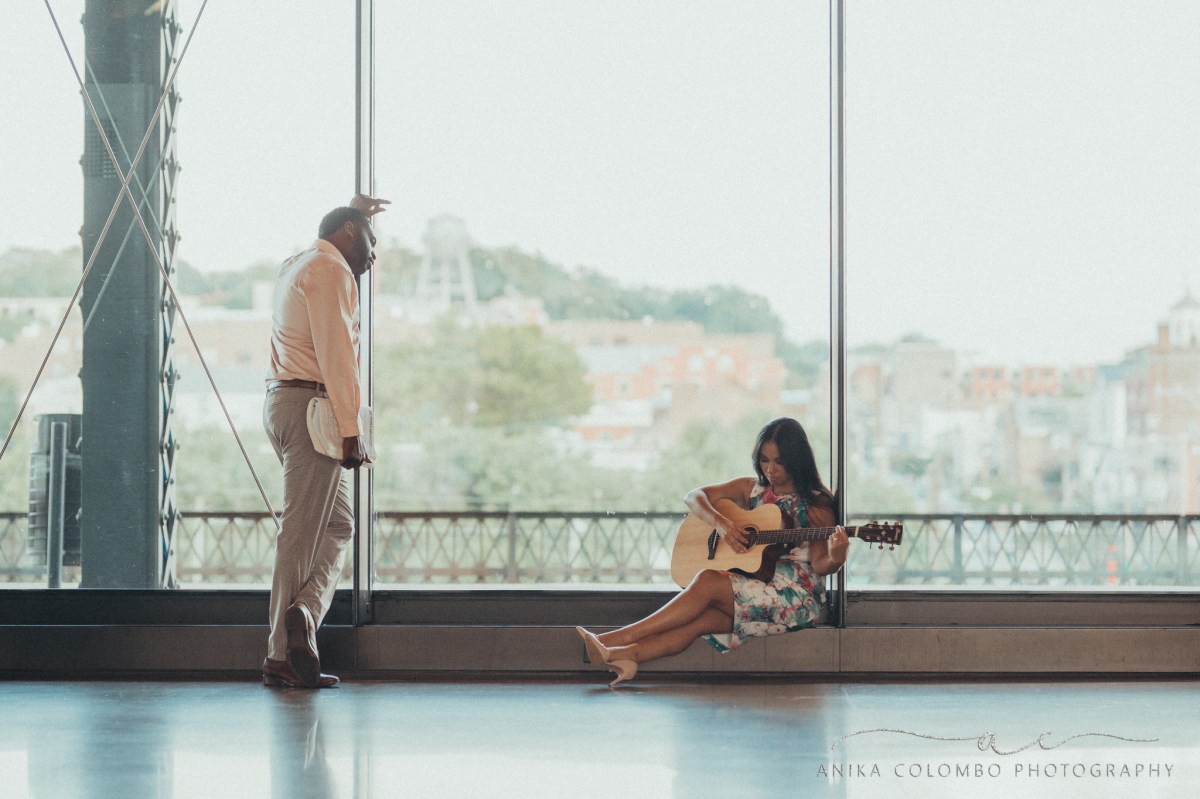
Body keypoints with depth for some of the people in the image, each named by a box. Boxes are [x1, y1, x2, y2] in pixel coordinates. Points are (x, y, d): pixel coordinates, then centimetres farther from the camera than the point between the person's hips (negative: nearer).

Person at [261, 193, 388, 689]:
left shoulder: (297, 266, 22)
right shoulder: (330, 269, -7)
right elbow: (335, 353, -16)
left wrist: (358, 214, 59)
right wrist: (350, 430, -19)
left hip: (284, 402, 10)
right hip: (311, 406, -10)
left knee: (337, 524, 11)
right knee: (303, 531, -9)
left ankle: (304, 612, -6)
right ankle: (282, 656, -9)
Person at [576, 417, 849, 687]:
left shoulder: (816, 505, 0)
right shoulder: (751, 488, 14)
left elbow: (819, 566, -6)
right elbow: (693, 496, 10)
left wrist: (835, 559, -29)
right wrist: (720, 522, -8)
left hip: (797, 598, -5)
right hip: (751, 583, 5)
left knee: (708, 582, -27)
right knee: (701, 618, -29)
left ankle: (616, 639, -32)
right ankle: (626, 655, -50)